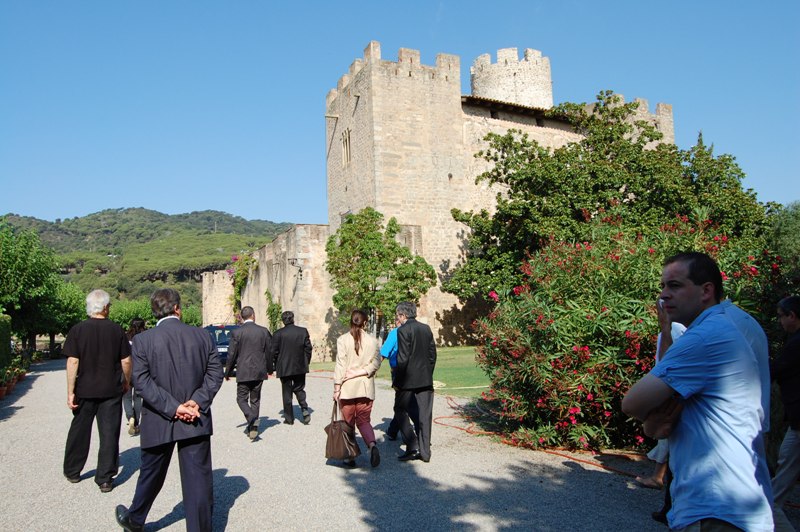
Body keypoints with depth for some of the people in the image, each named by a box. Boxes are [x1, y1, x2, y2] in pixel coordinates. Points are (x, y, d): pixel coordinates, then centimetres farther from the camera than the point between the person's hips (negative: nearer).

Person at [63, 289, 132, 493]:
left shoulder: (77, 330, -6)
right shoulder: (116, 330, -5)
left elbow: (72, 362, -9)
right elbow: (126, 361, -2)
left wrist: (70, 392, -5)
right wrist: (127, 382, 14)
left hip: (85, 390, 1)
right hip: (112, 390, -1)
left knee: (79, 431, 18)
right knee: (109, 434, 4)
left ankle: (72, 471, 33)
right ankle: (105, 478, 7)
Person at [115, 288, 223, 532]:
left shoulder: (142, 340, -7)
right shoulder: (202, 335, -2)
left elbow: (141, 380, -12)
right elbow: (215, 373, -4)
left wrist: (172, 408, -13)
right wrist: (197, 401, -9)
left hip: (159, 422, 0)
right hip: (197, 421, 0)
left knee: (151, 475, 22)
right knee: (198, 478, 6)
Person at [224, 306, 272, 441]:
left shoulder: (236, 332, -8)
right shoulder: (264, 331, -1)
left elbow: (232, 354, -5)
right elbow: (269, 352, 5)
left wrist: (228, 372, 8)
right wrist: (269, 368, 19)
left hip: (243, 372, -3)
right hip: (259, 372, 3)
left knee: (242, 399, 7)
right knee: (255, 400, 14)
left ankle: (252, 418, -18)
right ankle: (252, 427, 17)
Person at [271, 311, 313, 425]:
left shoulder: (278, 334, -8)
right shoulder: (303, 331, -1)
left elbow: (274, 352, -6)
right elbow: (308, 348, 1)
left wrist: (276, 366, 7)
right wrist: (306, 363, 11)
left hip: (284, 368, -2)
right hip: (300, 367, 2)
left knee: (287, 393, 8)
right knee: (299, 389, 17)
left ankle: (289, 418, 13)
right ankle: (305, 410, -3)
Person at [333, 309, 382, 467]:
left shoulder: (342, 340, -8)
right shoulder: (372, 340, 0)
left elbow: (340, 365, -8)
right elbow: (376, 363, -2)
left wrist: (336, 387, -5)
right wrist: (362, 372, -3)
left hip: (347, 388, -2)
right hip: (366, 387, 2)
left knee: (348, 422, 10)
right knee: (364, 421, 11)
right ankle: (372, 445, -14)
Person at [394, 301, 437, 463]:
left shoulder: (403, 330, -11)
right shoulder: (426, 328, 9)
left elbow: (403, 358, -15)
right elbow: (432, 354, 11)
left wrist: (397, 381, -7)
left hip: (409, 380, -6)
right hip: (426, 380, 6)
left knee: (402, 412, 7)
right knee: (424, 415, 8)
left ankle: (412, 447, 0)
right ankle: (424, 452, 13)